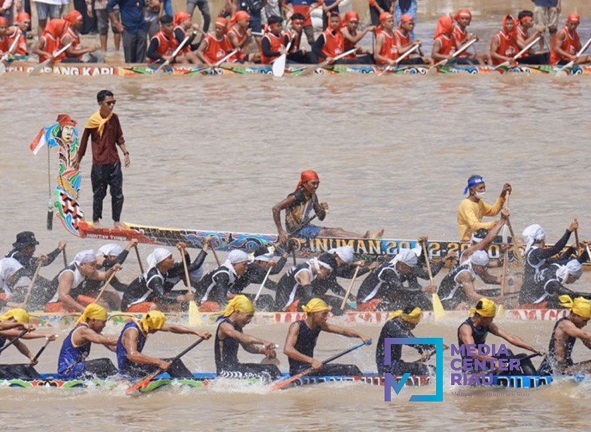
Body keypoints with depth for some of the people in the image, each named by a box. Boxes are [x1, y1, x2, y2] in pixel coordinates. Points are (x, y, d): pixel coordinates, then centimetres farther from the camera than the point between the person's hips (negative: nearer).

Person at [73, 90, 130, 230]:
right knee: (99, 194, 6)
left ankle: (117, 221, 15)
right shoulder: (93, 121, -10)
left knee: (118, 193, 2)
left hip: (114, 162, 3)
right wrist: (78, 158, 8)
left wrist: (126, 153, 7)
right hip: (99, 163, -3)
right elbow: (84, 140, 1)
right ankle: (96, 220, 22)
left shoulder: (114, 118, 2)